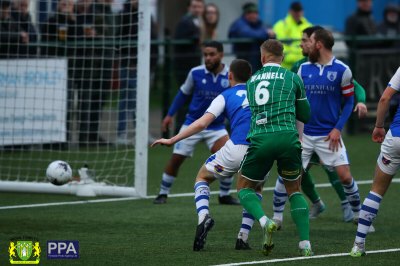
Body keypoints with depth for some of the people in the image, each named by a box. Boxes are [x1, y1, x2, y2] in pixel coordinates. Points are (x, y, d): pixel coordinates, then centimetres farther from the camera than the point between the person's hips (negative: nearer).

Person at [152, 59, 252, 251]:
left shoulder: (225, 96, 12)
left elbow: (202, 123, 1)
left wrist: (172, 140, 2)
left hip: (236, 149, -3)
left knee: (202, 177, 22)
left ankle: (203, 217, -7)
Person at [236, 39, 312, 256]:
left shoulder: (251, 80, 18)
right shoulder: (292, 78, 11)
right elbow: (305, 115, 17)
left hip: (260, 139, 0)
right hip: (288, 137, 0)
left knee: (244, 188, 18)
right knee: (294, 190, 18)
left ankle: (265, 222, -12)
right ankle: (305, 244, 4)